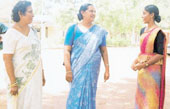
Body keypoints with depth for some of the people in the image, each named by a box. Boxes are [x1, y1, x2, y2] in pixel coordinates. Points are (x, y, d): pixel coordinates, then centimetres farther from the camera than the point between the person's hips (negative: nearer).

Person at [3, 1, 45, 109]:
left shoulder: (33, 31, 9)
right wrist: (13, 83, -18)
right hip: (21, 79, -6)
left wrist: (42, 74, 15)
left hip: (35, 78, 6)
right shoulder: (11, 33, -11)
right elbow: (7, 59, -14)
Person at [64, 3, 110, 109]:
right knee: (77, 94, 1)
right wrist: (68, 70, -11)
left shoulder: (99, 31, 5)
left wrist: (107, 69, 6)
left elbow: (104, 50, 8)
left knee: (90, 94, 7)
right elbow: (67, 50, -5)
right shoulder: (73, 28, -1)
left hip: (93, 68, 2)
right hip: (77, 68, -2)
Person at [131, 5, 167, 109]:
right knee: (142, 94, 13)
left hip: (152, 68, -7)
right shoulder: (143, 31, 10)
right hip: (142, 69, 7)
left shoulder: (158, 32, -13)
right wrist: (136, 61, 0)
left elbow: (160, 54, -15)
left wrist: (144, 64, -19)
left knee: (151, 96, 0)